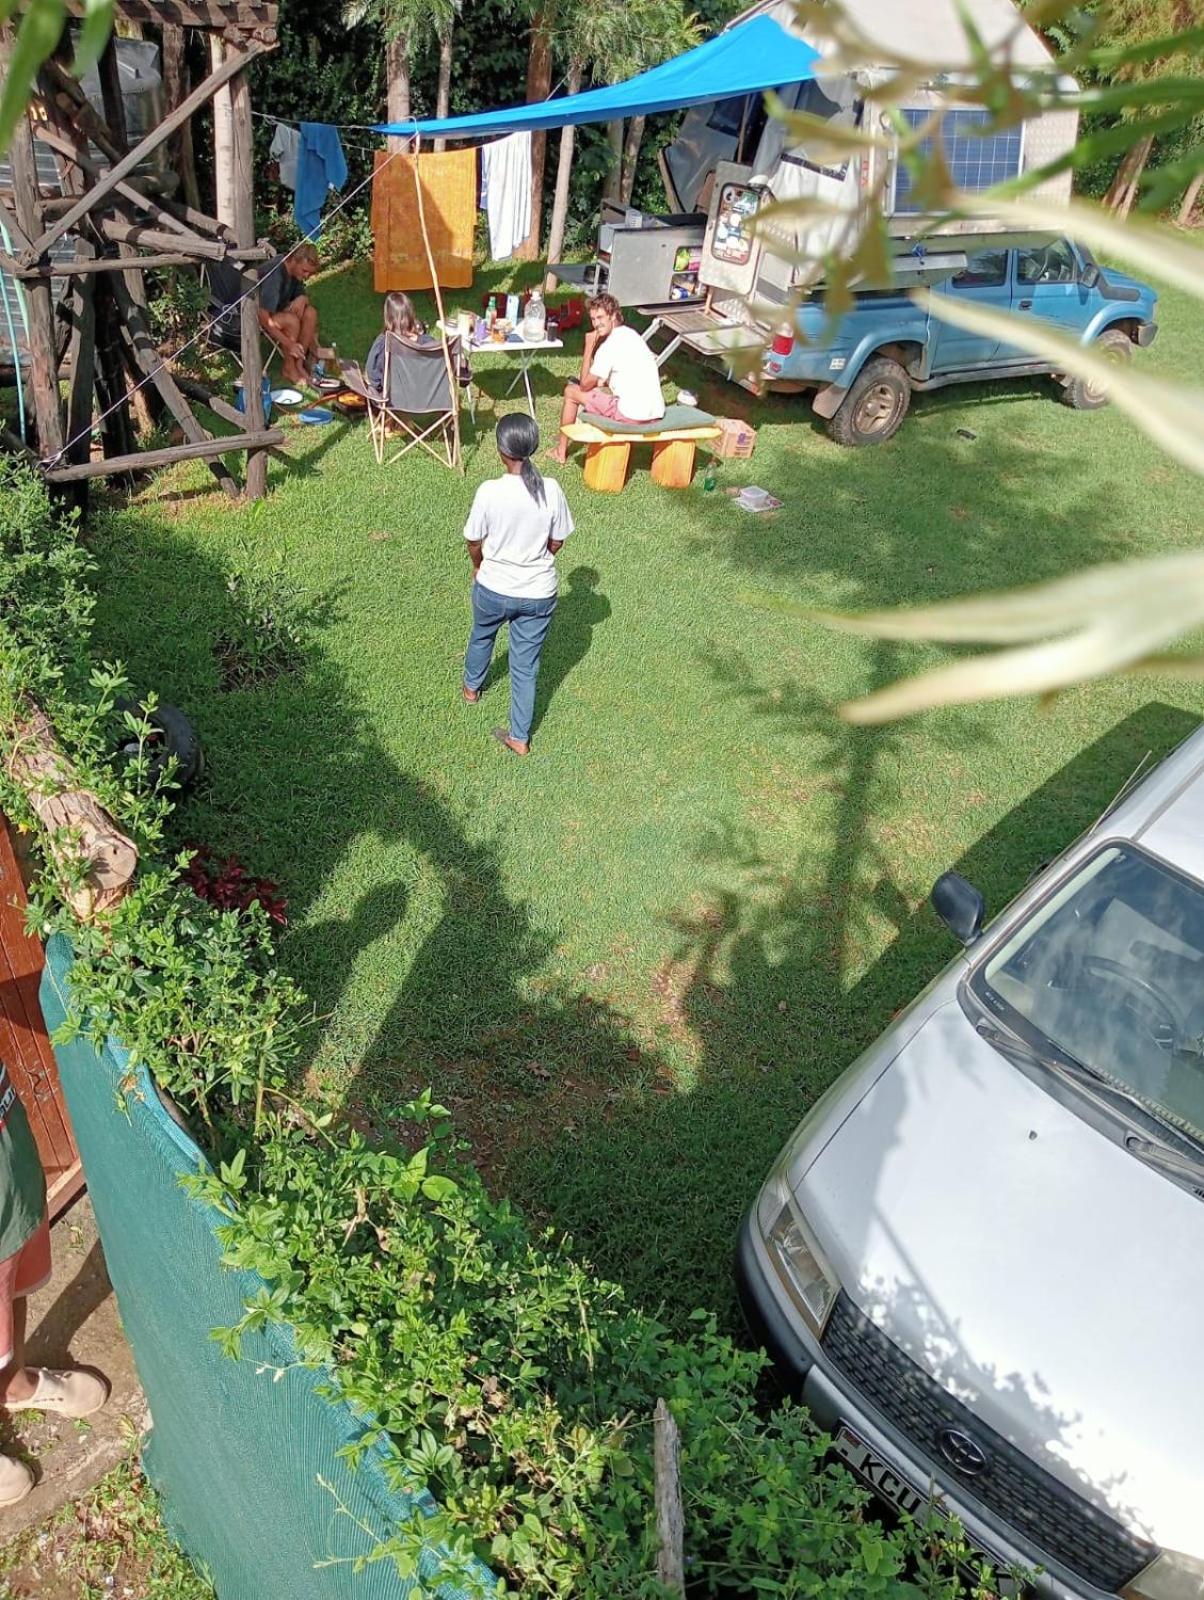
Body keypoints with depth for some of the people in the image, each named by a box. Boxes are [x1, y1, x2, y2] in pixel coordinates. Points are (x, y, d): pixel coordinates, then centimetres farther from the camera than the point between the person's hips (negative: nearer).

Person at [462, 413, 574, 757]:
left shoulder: (489, 492, -21)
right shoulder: (552, 490, -16)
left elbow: (474, 542, -8)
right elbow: (557, 542, -2)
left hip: (493, 589, 0)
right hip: (539, 593, 1)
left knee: (482, 636, 32)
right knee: (526, 666, 14)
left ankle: (471, 687, 59)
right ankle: (520, 737, 24)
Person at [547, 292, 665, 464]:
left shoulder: (610, 345, -13)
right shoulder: (630, 334, 15)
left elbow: (585, 384, -3)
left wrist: (589, 347, -1)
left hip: (632, 415, -9)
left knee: (571, 392, 8)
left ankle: (561, 452, 18)